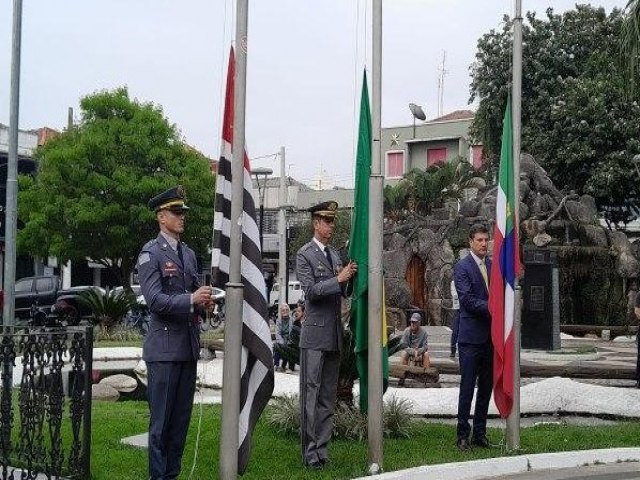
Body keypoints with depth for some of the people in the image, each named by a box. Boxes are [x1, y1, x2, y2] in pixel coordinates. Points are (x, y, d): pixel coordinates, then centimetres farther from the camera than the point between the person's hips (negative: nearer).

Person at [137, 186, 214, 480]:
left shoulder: (189, 254, 16)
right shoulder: (150, 254, -6)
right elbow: (155, 300, -16)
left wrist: (205, 303, -2)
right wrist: (191, 299, -24)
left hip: (189, 346, 7)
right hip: (164, 347, -7)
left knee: (181, 418, 10)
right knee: (161, 419, -2)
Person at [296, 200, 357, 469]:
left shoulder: (335, 255, 16)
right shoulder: (304, 255, -4)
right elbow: (311, 290, -14)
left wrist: (350, 279, 0)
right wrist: (339, 279, -19)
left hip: (334, 335, 7)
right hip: (315, 334, -7)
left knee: (328, 396, 9)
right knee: (310, 393, -4)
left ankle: (322, 449, 14)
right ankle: (310, 452, -1)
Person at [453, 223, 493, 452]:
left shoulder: (493, 266, 14)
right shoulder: (462, 267, -5)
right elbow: (466, 299, -14)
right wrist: (490, 307, -21)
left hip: (491, 336, 6)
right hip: (471, 336, -6)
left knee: (486, 387, 10)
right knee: (467, 387, -3)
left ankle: (480, 433, 18)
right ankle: (463, 434, 3)